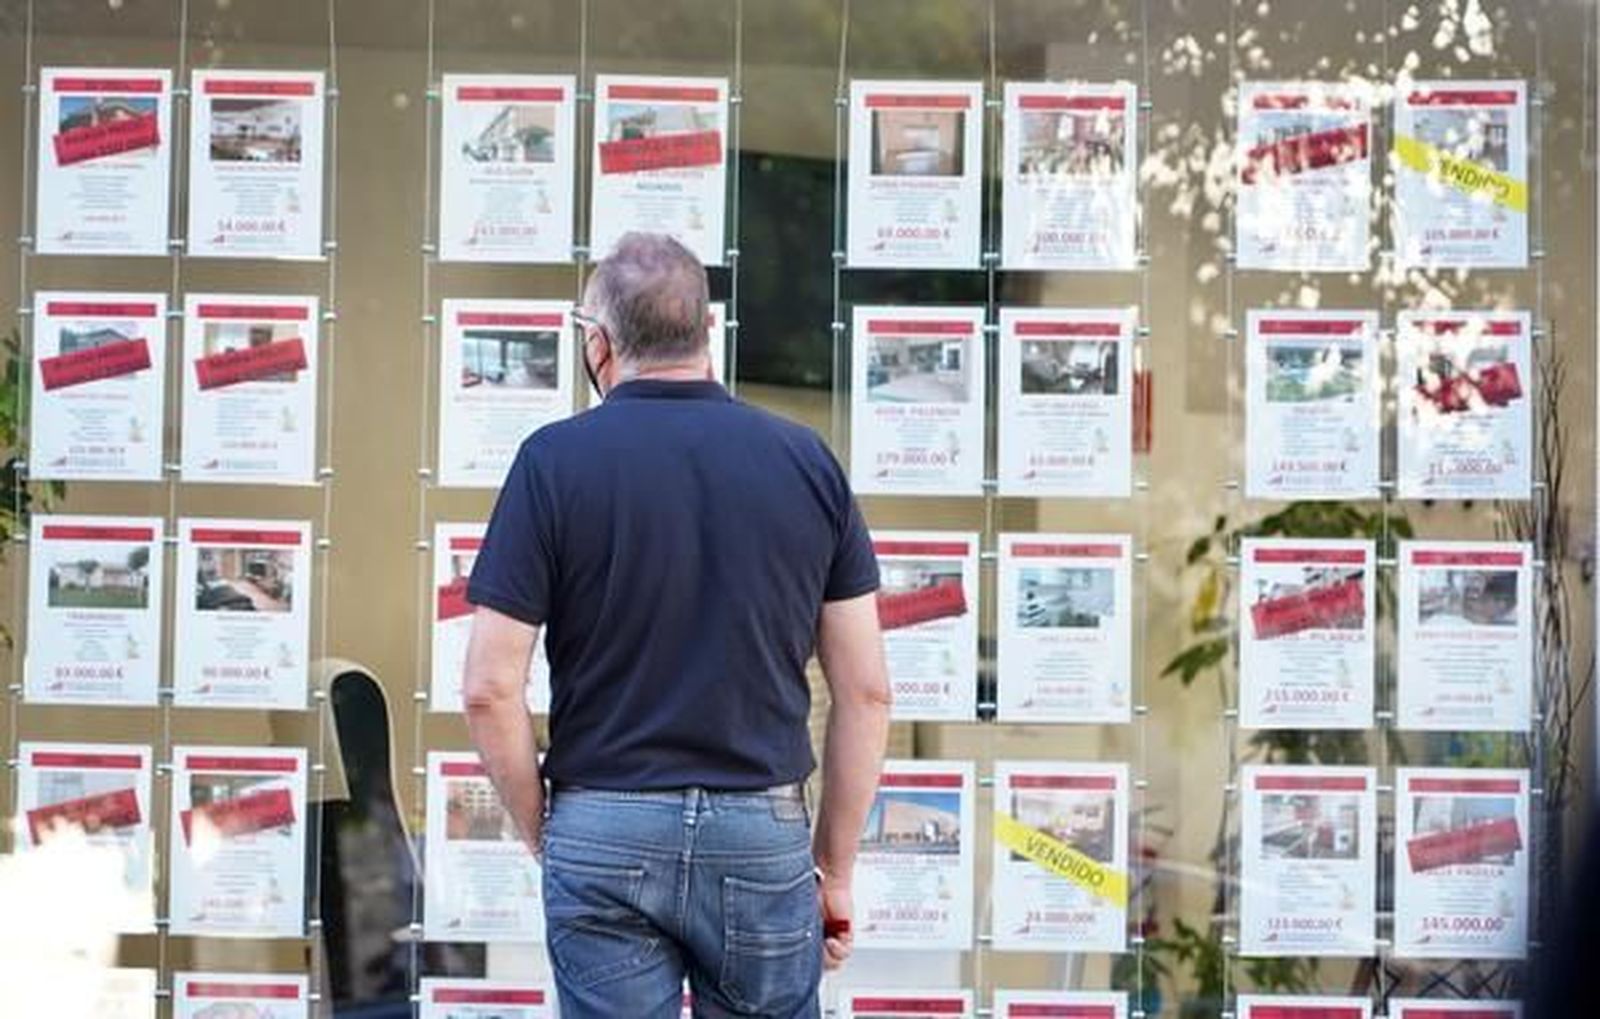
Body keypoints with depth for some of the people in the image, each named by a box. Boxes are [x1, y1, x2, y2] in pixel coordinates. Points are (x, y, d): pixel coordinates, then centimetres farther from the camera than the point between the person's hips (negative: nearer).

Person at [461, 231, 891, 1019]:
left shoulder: (556, 460, -4)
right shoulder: (806, 462, 2)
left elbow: (490, 689, -7)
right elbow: (866, 692, 2)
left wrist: (540, 831, 6)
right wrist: (836, 866, 10)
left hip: (604, 834, -1)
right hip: (764, 833, 2)